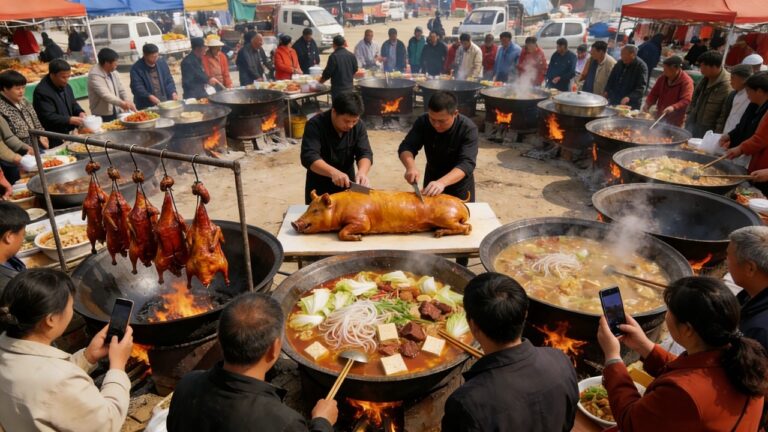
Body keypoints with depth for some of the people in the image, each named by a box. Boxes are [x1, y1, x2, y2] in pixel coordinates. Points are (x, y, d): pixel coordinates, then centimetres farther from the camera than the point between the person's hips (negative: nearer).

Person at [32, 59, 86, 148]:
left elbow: (73, 103, 19)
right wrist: (70, 120, -28)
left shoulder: (65, 86, 10)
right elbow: (48, 117, -23)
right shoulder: (42, 91, -18)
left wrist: (80, 112, -2)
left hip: (67, 134, 8)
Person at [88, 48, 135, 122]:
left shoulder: (113, 72, 7)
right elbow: (105, 95, -27)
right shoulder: (95, 75, -17)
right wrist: (122, 103, -38)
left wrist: (127, 102, -12)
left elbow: (121, 90, 8)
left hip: (116, 112, 7)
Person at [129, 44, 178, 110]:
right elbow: (137, 87, -13)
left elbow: (169, 81, 12)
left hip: (164, 103, 4)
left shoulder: (162, 63, 9)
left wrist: (173, 93, -6)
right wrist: (150, 97, -28)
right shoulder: (136, 68, -6)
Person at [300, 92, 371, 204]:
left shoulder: (359, 126, -10)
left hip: (347, 183, 3)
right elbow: (309, 157, -33)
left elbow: (365, 153, -15)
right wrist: (333, 172, -49)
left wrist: (362, 172, -37)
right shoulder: (315, 125, -23)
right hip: (319, 186, -3)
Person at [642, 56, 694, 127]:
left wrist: (673, 107, -40)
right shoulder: (663, 77, 5)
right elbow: (654, 93, 13)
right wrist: (647, 104, -6)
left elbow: (686, 101, -23)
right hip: (659, 118, 6)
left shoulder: (687, 81, -14)